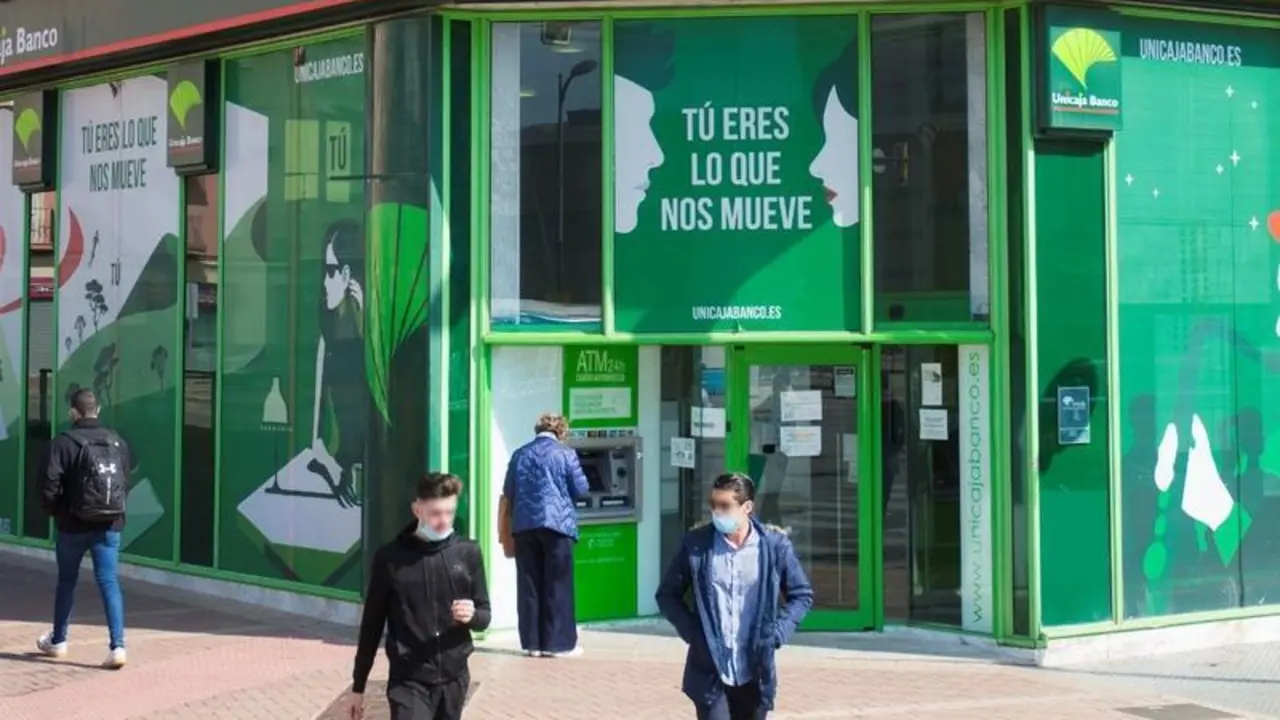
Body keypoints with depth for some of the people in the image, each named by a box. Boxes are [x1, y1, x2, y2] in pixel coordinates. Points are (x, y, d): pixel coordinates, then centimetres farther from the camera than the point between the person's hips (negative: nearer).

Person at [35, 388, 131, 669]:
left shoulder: (64, 442, -11)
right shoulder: (117, 442, 4)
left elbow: (49, 485, -15)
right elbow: (126, 482, 8)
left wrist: (56, 512, 2)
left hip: (74, 525, -2)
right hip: (110, 524, 3)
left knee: (67, 582, 16)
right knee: (109, 582, 0)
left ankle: (57, 641, 29)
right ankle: (117, 646, -12)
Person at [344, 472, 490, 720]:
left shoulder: (468, 553, 0)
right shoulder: (391, 558, -5)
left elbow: (485, 615, 8)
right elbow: (372, 624, 2)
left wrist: (472, 615, -17)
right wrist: (358, 686, 6)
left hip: (453, 680, 3)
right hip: (409, 682, -3)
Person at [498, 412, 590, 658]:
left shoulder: (520, 454, 12)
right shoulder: (566, 454, 0)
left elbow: (507, 496, 14)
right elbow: (581, 490, 2)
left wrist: (507, 532, 20)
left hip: (524, 526, 4)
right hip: (557, 524, -4)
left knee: (528, 586, 6)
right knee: (558, 587, 1)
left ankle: (532, 643, 7)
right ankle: (558, 643, 1)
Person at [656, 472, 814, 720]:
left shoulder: (775, 544, -4)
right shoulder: (696, 543, -4)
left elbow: (802, 595, 8)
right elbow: (667, 594, 6)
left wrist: (778, 632, -6)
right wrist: (691, 632, -7)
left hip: (754, 673, 1)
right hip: (709, 672, -1)